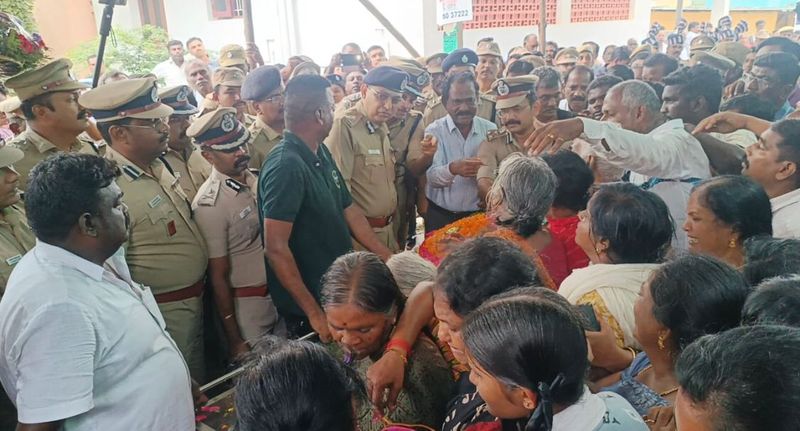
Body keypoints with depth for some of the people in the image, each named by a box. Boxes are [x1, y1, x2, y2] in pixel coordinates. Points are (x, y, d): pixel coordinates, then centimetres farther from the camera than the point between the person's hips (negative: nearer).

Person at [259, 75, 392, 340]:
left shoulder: (322, 154, 2)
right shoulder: (286, 166, -24)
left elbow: (348, 209, 10)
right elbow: (276, 248, -25)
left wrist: (388, 257, 6)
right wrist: (314, 313, -22)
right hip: (307, 310, -8)